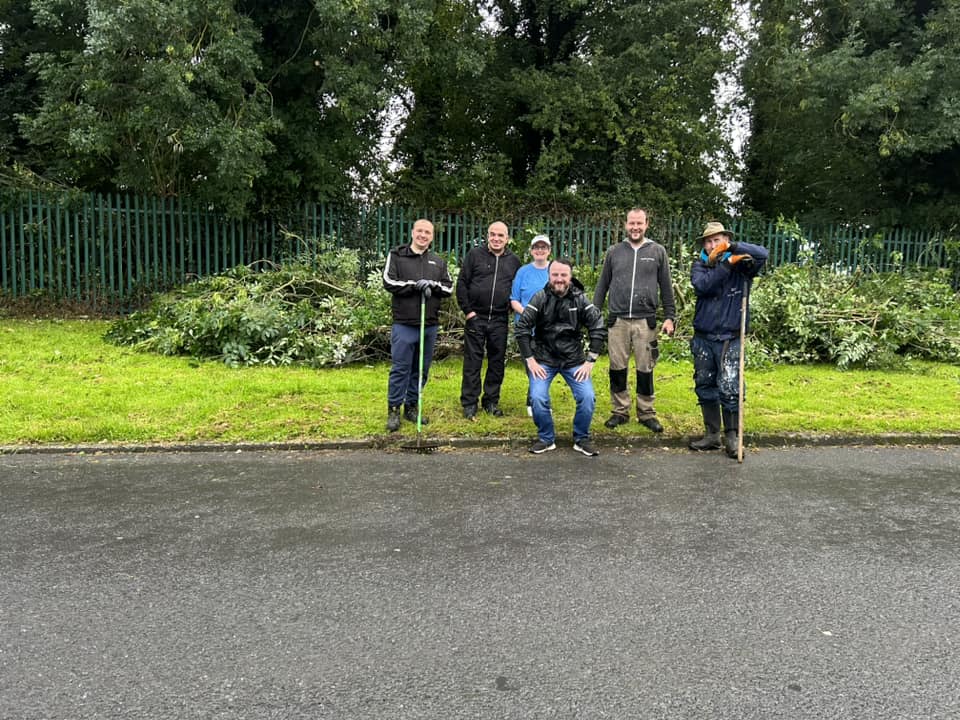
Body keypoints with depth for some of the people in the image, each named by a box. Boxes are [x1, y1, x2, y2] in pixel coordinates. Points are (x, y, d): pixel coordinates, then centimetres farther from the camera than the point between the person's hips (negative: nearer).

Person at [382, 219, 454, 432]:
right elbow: (389, 282, -7)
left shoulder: (439, 262, 15)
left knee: (421, 370, 10)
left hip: (430, 325, 4)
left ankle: (412, 406, 21)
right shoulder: (396, 256, 4)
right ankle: (393, 410, 6)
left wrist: (432, 284, -9)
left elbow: (449, 288, 10)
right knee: (400, 368, -3)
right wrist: (415, 285, -15)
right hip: (404, 324, -4)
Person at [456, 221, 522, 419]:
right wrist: (467, 310, -6)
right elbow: (462, 283, 0)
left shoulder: (514, 261, 9)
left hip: (500, 320, 2)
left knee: (497, 362, 8)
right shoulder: (475, 255, 2)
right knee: (472, 361, 1)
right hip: (476, 318, -2)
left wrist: (513, 307, 2)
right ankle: (469, 403, 9)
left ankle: (491, 401, 20)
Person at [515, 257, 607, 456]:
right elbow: (522, 329, -6)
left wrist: (590, 361, -7)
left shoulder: (580, 299, -4)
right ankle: (546, 439, 6)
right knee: (538, 398, -19)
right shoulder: (540, 298, -7)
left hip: (573, 359, 1)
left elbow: (598, 328, -2)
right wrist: (530, 360, -9)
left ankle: (582, 439, 9)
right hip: (544, 359, -1)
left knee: (588, 397, -16)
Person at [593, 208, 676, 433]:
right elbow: (602, 285, 12)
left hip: (645, 320, -1)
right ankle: (620, 411, 18)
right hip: (617, 320, 1)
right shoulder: (614, 252, 9)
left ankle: (646, 413, 16)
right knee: (617, 368, 5)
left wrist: (670, 317, 2)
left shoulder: (658, 251, 6)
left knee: (645, 370, 4)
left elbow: (666, 287, 8)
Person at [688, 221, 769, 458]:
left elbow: (763, 254, -18)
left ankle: (732, 437, 7)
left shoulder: (741, 265, 0)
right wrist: (727, 264, -19)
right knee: (705, 387, 10)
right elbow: (701, 285, -15)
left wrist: (732, 247, -23)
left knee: (729, 389, -8)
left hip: (730, 339, -3)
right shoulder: (700, 265, 6)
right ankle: (712, 434, 22)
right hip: (703, 338, 3)